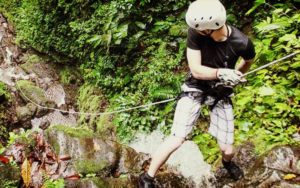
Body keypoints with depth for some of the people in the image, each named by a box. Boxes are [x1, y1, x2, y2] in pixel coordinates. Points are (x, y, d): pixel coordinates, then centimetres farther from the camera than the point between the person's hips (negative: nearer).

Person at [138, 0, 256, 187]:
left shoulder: (242, 43, -23)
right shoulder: (195, 33, -24)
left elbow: (249, 60, 3)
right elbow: (196, 70, -22)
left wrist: (236, 76, 5)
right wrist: (221, 73, -36)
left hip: (221, 93, 1)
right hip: (195, 88, -1)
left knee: (227, 149, 5)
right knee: (176, 140, -12)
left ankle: (228, 162, 45)